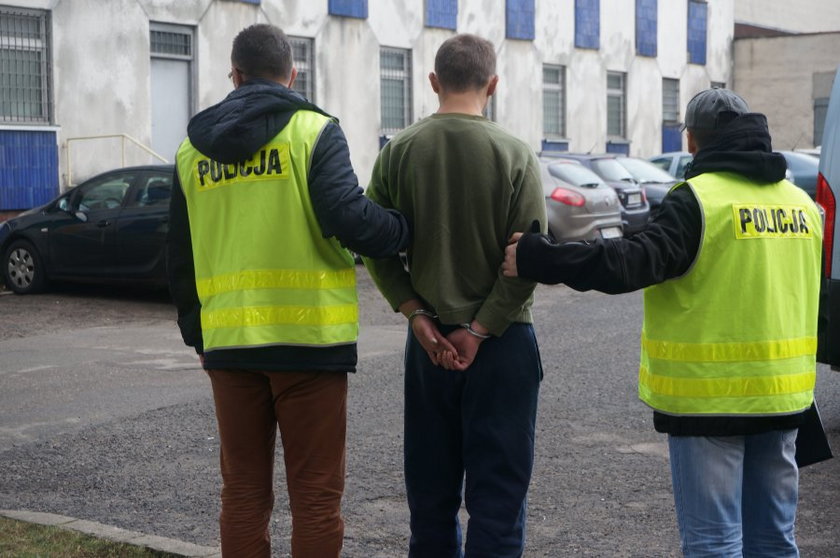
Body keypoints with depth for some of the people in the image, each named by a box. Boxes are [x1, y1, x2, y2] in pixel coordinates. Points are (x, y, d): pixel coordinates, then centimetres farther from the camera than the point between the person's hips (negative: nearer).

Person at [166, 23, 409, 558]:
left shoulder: (193, 147, 11)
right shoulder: (313, 132, -5)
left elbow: (181, 256, 15)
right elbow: (349, 217, -18)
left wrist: (195, 332, 24)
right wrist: (408, 230, -1)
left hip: (229, 343, 4)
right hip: (307, 337, -4)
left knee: (243, 488, 13)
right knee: (315, 490, 4)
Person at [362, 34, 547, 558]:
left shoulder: (398, 151, -2)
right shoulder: (515, 154, -10)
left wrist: (417, 315, -3)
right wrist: (478, 330, -10)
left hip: (428, 340, 3)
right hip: (501, 339, -3)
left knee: (431, 481, 14)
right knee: (497, 489, 4)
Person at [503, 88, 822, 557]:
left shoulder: (700, 199, -13)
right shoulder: (802, 203, 9)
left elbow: (633, 263, -24)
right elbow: (798, 290, 16)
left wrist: (535, 258, -20)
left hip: (711, 394, -6)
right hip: (782, 394, 7)